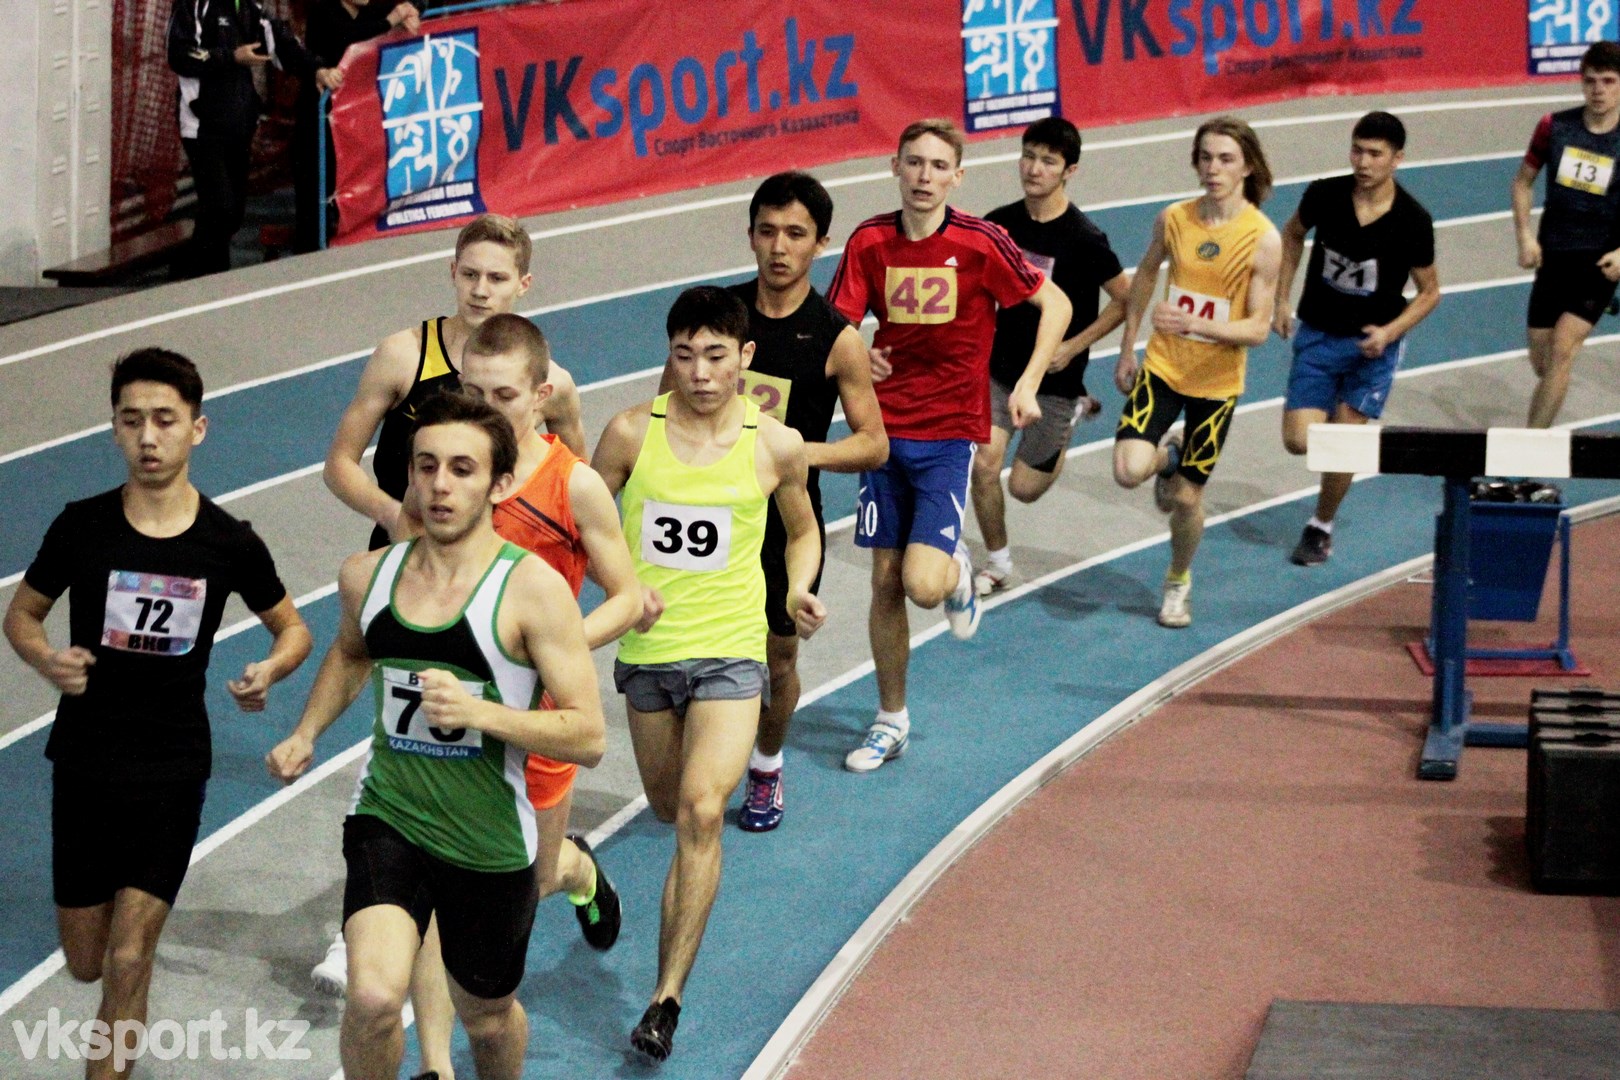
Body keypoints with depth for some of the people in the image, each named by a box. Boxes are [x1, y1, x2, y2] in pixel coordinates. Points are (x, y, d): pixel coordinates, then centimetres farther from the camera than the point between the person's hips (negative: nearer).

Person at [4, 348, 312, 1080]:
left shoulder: (230, 544, -6)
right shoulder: (81, 527, -7)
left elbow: (293, 629, 9)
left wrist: (269, 671, -14)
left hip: (173, 770, -1)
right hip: (84, 765, 1)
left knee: (128, 960, -7)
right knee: (86, 962, 11)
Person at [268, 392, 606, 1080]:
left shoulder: (533, 590, -15)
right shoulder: (366, 576, 0)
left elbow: (589, 737, -17)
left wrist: (478, 711, -28)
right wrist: (305, 734, 12)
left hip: (490, 844, -2)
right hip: (388, 819, 2)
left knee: (486, 1015, 19)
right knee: (373, 998, -21)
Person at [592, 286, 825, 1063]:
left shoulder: (776, 446, -5)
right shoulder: (632, 433, -5)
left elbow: (803, 532, 13)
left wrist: (799, 592, -6)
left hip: (729, 652, -2)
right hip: (647, 650, 2)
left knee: (701, 813, -18)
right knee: (670, 809, 18)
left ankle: (667, 997, -15)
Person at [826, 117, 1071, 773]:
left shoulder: (980, 243, -9)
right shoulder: (870, 242, -1)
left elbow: (1056, 305, 1)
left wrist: (1028, 384, -9)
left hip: (949, 433, -3)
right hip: (885, 429, 3)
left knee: (924, 585, -17)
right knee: (885, 582, 7)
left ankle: (956, 571, 21)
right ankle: (891, 721, 23)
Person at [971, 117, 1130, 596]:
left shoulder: (1084, 239, -19)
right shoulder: (1000, 223, -5)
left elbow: (1125, 301, -10)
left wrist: (1073, 347, -15)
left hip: (1055, 377, -4)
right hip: (1001, 368, 4)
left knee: (1024, 487, 4)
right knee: (983, 464, -8)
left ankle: (1072, 416, 33)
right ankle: (998, 565, 15)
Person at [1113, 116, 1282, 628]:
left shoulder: (1263, 239, -15)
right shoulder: (1174, 219, -6)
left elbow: (1258, 328, -15)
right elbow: (1145, 275, 13)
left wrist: (1195, 324, -31)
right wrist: (1126, 349, 13)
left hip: (1216, 382, -2)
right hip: (1162, 367, 2)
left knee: (1187, 499, 6)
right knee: (1129, 471, -18)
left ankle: (1178, 582, 36)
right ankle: (1168, 457, 20)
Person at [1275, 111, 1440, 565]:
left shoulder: (1412, 220, -17)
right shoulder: (1324, 195, -13)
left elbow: (1429, 291, -4)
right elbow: (1293, 235, 10)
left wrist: (1390, 332, -19)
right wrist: (1281, 300, 4)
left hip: (1373, 342, -2)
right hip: (1316, 334, 2)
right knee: (1300, 441, -7)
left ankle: (1321, 527, 21)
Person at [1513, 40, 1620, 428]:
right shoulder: (1554, 127, -2)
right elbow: (1523, 181, 10)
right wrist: (1525, 237, -2)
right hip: (1553, 258, 3)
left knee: (1561, 350, -17)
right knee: (1540, 361, 8)